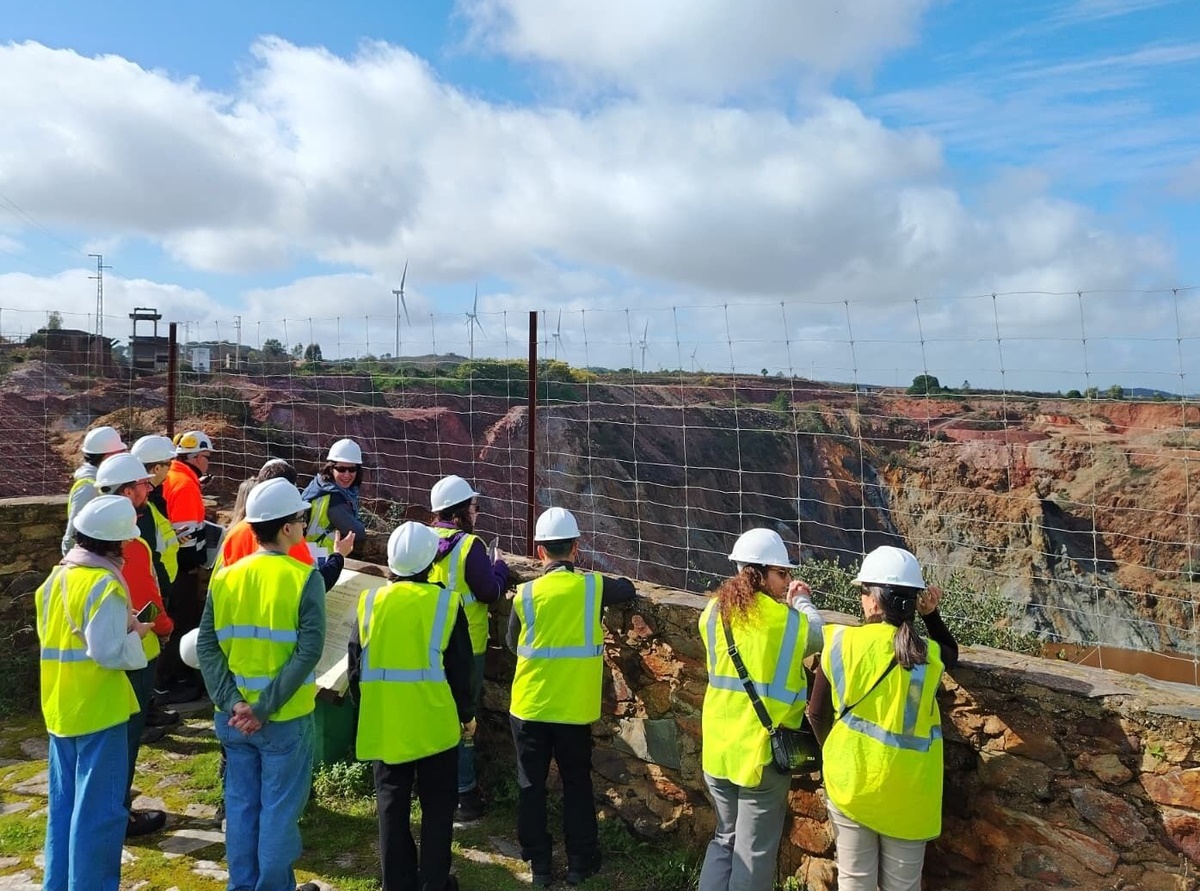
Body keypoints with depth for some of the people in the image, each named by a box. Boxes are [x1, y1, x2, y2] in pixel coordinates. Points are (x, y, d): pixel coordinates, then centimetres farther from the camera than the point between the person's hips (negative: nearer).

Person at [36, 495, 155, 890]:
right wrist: (137, 633, -6)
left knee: (64, 803, 18)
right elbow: (109, 651, -24)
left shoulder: (56, 578, 7)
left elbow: (53, 636, 13)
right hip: (97, 708, -9)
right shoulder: (105, 585, -19)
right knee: (98, 809, 1)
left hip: (61, 707, 9)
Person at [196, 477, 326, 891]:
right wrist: (265, 706, -17)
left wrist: (231, 701, -9)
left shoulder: (225, 577, 1)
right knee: (280, 808, 10)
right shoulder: (304, 578, -13)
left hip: (233, 716, 5)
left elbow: (206, 646, -4)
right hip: (285, 718, -5)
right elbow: (309, 651, -21)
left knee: (240, 804, 19)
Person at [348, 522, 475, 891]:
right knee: (438, 803, 12)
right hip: (435, 722, -2)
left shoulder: (369, 602, -1)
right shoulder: (446, 602, -9)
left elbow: (356, 664, 4)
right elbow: (459, 668, -6)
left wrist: (362, 705, 19)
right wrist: (467, 713, 7)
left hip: (384, 723, 3)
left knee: (392, 803, 13)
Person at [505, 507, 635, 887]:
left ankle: (539, 865, 23)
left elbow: (513, 643, 6)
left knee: (531, 786, 14)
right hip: (575, 708, 0)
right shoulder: (593, 586, -9)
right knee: (577, 785, 16)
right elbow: (628, 590, 13)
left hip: (530, 707, 0)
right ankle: (580, 863, 24)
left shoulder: (526, 594, -8)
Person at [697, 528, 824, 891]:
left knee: (725, 838, 23)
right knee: (754, 852, 10)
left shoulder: (713, 613, -2)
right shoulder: (791, 621, -15)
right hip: (763, 752, -5)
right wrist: (802, 602, 21)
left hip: (718, 749, 5)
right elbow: (817, 636, 6)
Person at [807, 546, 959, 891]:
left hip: (851, 782, 0)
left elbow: (818, 713, -2)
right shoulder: (929, 656, -13)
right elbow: (951, 652, 15)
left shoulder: (841, 642, -14)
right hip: (907, 791, 0)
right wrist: (931, 614, 3)